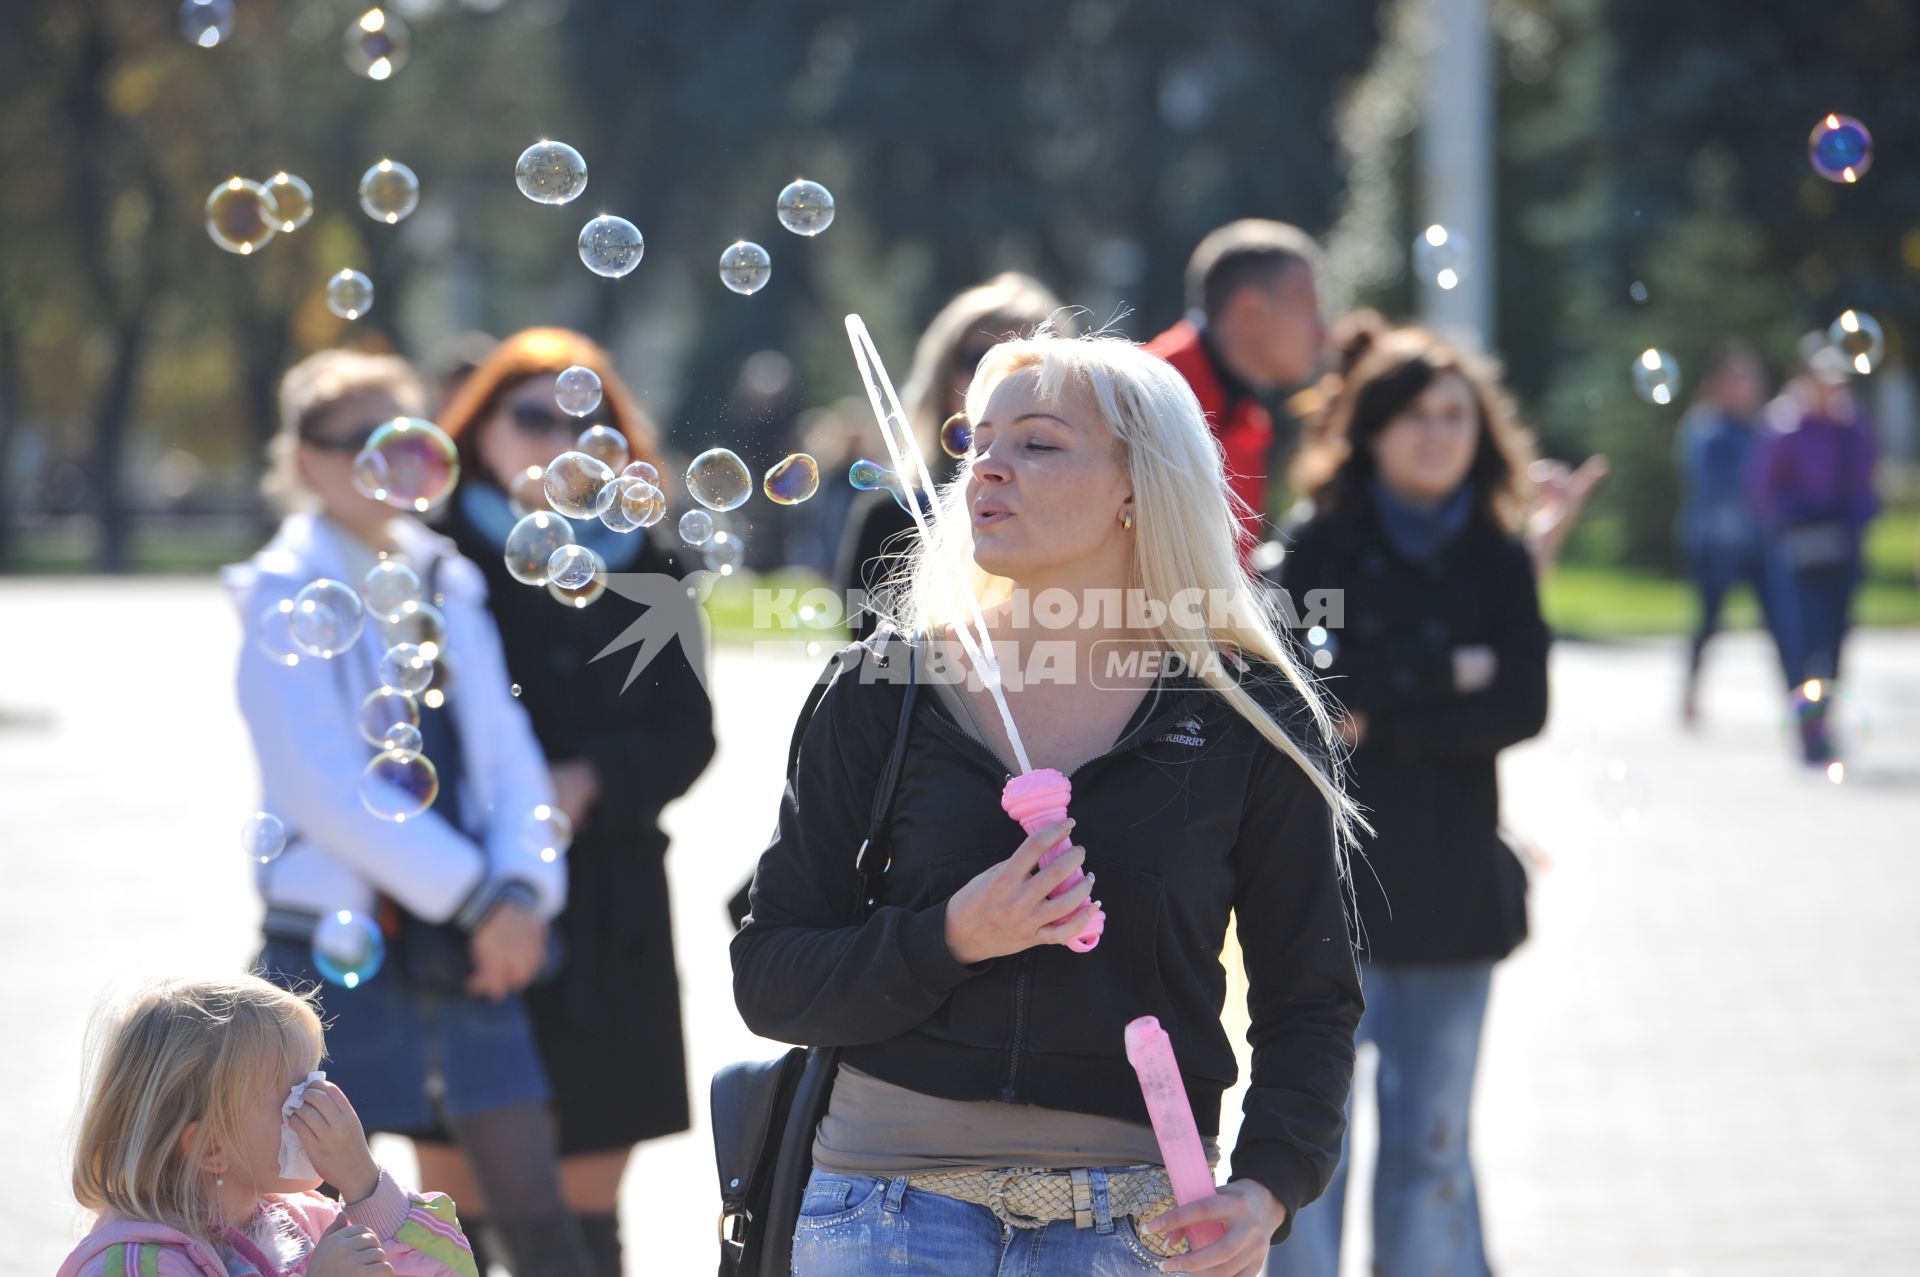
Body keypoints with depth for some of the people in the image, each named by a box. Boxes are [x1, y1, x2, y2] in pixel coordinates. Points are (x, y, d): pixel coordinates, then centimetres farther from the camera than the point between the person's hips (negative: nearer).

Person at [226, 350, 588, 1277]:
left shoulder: (448, 585, 12)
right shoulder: (284, 598, -6)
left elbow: (508, 752, 9)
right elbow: (325, 785, -15)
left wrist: (522, 889, -9)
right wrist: (473, 894, -17)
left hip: (467, 950, 5)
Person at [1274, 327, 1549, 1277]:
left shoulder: (1498, 559, 9)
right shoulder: (1324, 546, 3)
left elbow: (1522, 707, -4)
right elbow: (1307, 683, -12)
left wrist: (1380, 718, -10)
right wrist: (1445, 676, -9)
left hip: (1452, 878, 2)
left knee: (1433, 1142, 6)